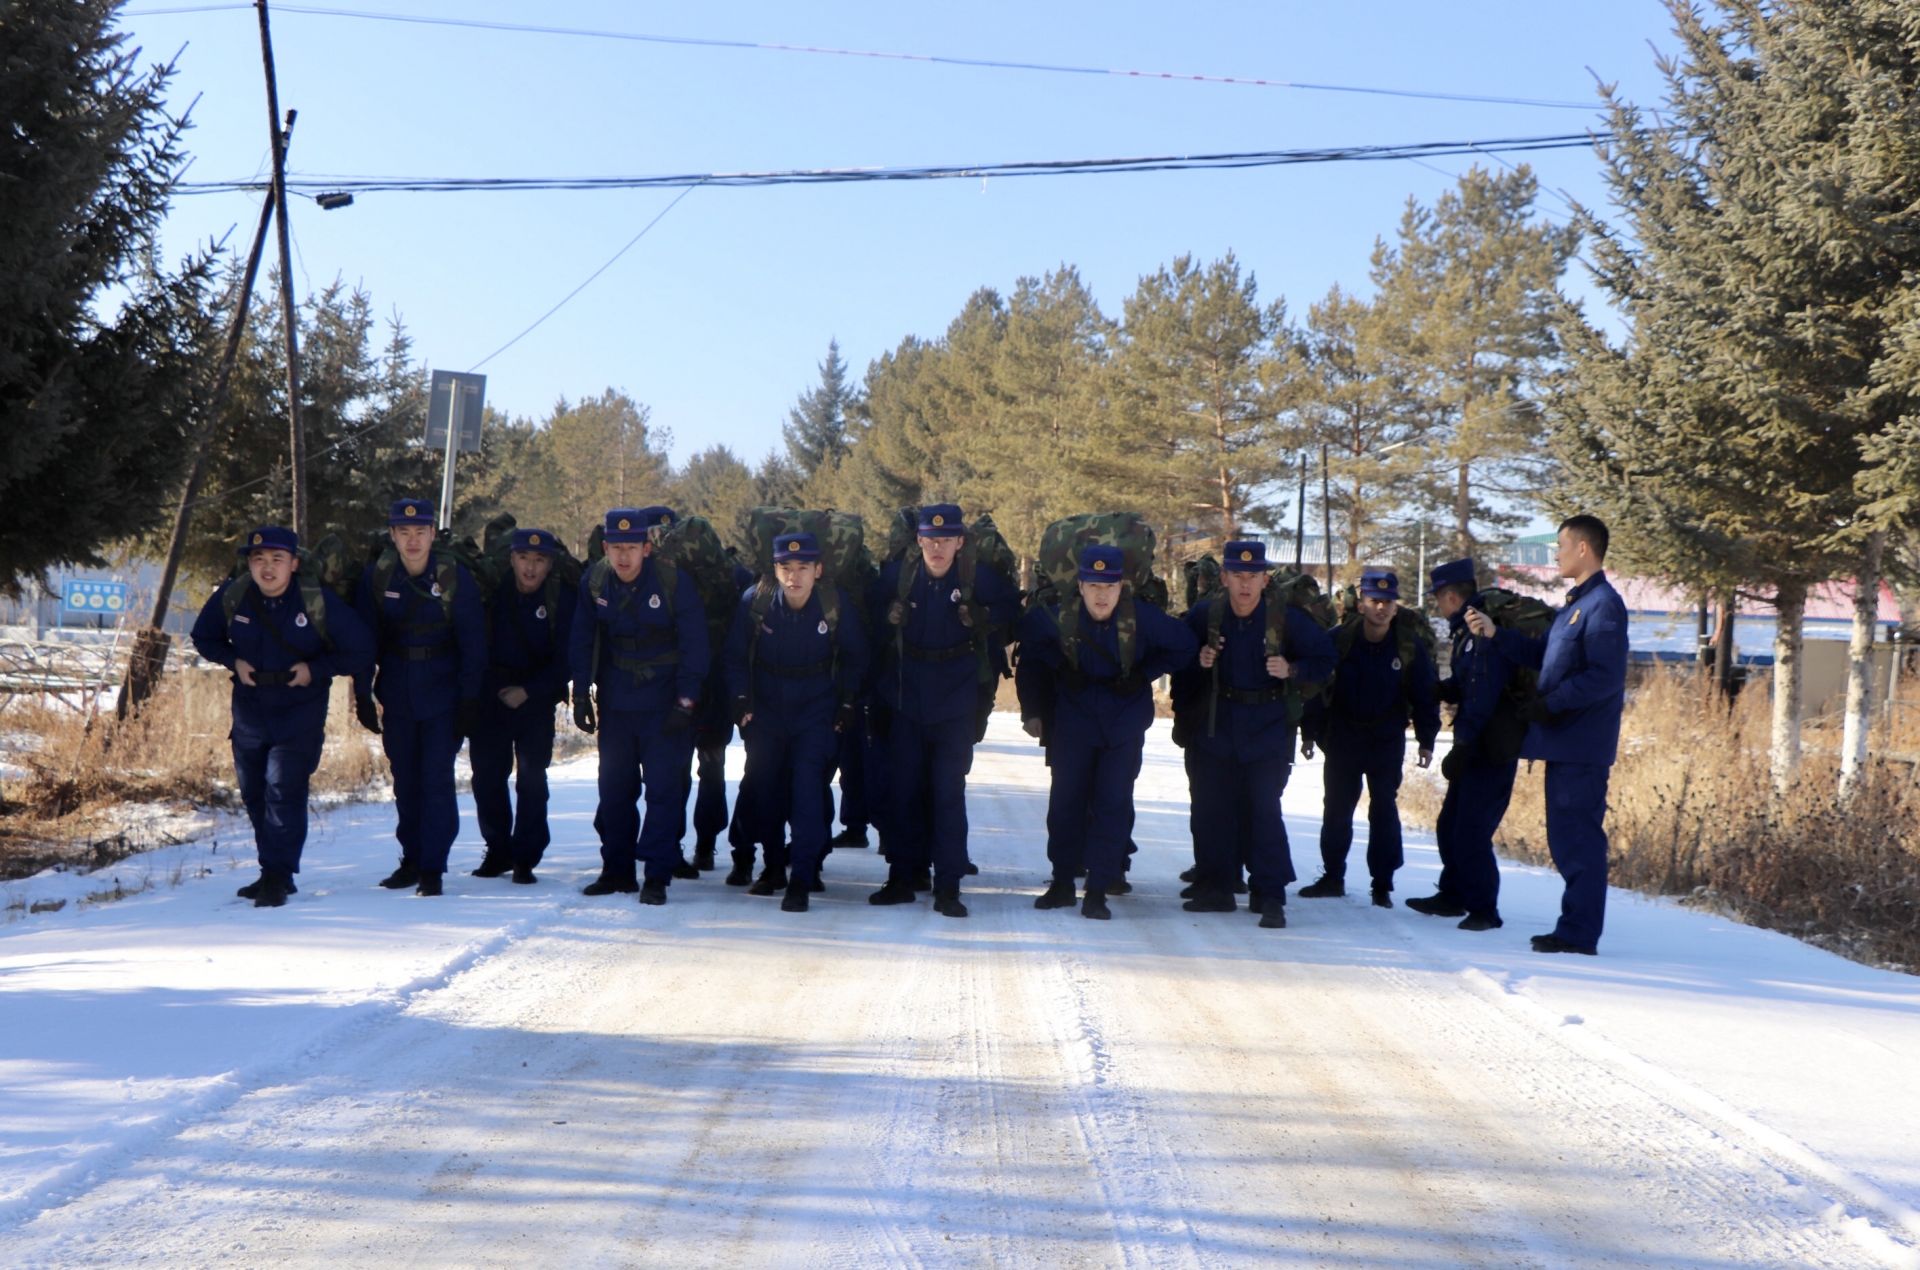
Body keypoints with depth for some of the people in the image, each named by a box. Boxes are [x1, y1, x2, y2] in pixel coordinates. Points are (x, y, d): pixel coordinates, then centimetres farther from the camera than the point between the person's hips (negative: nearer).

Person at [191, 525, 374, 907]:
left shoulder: (319, 602, -14)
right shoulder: (231, 597, -5)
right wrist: (233, 660, -5)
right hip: (249, 713, 4)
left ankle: (278, 877, -9)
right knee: (253, 795, 12)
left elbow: (361, 650, -7)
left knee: (284, 792, -15)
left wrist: (316, 669, -16)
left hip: (299, 714, -4)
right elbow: (204, 638, 13)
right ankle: (272, 872, 25)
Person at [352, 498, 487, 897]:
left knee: (437, 779, -7)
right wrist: (362, 695, -1)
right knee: (404, 781, 10)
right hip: (396, 695, 3)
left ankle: (432, 868, -1)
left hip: (442, 695, -3)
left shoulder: (454, 577, -9)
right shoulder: (377, 577, -3)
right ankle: (411, 860, 23)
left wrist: (470, 701, -9)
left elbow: (473, 644, -6)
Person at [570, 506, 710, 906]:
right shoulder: (594, 582, -3)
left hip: (664, 703, -4)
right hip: (615, 702, 4)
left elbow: (694, 644, -10)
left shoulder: (673, 581, -14)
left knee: (664, 789, -7)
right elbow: (583, 641, 7)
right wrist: (581, 693, 4)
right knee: (614, 789, 10)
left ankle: (656, 876, -2)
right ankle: (617, 870, 21)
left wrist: (686, 700, -13)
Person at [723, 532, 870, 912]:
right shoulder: (755, 601, -14)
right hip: (765, 709, 2)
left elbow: (855, 658, 1)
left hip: (816, 712, -2)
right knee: (763, 788, 7)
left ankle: (802, 880, -12)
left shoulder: (837, 603, -14)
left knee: (808, 790, -14)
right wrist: (741, 702, -5)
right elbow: (735, 656, 1)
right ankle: (773, 864, 27)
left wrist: (847, 705, -2)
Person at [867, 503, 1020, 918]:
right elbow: (873, 611, 16)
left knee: (949, 791, -4)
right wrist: (889, 620, -3)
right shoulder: (898, 573, -2)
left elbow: (1010, 605, 9)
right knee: (903, 789, 7)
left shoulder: (977, 576, -7)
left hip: (956, 701, -2)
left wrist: (981, 618, -9)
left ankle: (948, 886, 0)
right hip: (905, 697, 2)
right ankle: (904, 876, 19)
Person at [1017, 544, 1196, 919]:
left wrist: (1144, 674, -9)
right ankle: (1062, 882, 18)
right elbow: (1032, 647, 9)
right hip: (1073, 722, 1)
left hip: (1124, 723, -1)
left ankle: (1098, 891, -2)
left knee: (1114, 803, -7)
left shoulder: (1141, 616, -14)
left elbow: (1185, 646, -1)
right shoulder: (1058, 616, -12)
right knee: (1065, 801, 3)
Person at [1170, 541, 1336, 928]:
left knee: (1264, 809, -10)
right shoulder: (1204, 615, -2)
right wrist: (1198, 662, -9)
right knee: (1211, 808, 7)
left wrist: (1291, 670, -19)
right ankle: (1214, 888, 20)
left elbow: (1324, 660, -1)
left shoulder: (1287, 617, -9)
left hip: (1267, 727, -3)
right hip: (1215, 724, 3)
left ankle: (1270, 896, -6)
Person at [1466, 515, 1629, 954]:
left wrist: (1551, 703, -20)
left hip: (1582, 746, -10)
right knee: (1565, 837, 13)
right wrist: (1495, 634, 15)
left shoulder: (1603, 604, -13)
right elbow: (1542, 655, 23)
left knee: (1579, 838, -6)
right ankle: (1574, 927, 19)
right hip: (1566, 743, 10)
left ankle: (1579, 933, -2)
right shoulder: (1578, 603, 19)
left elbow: (1605, 676, -22)